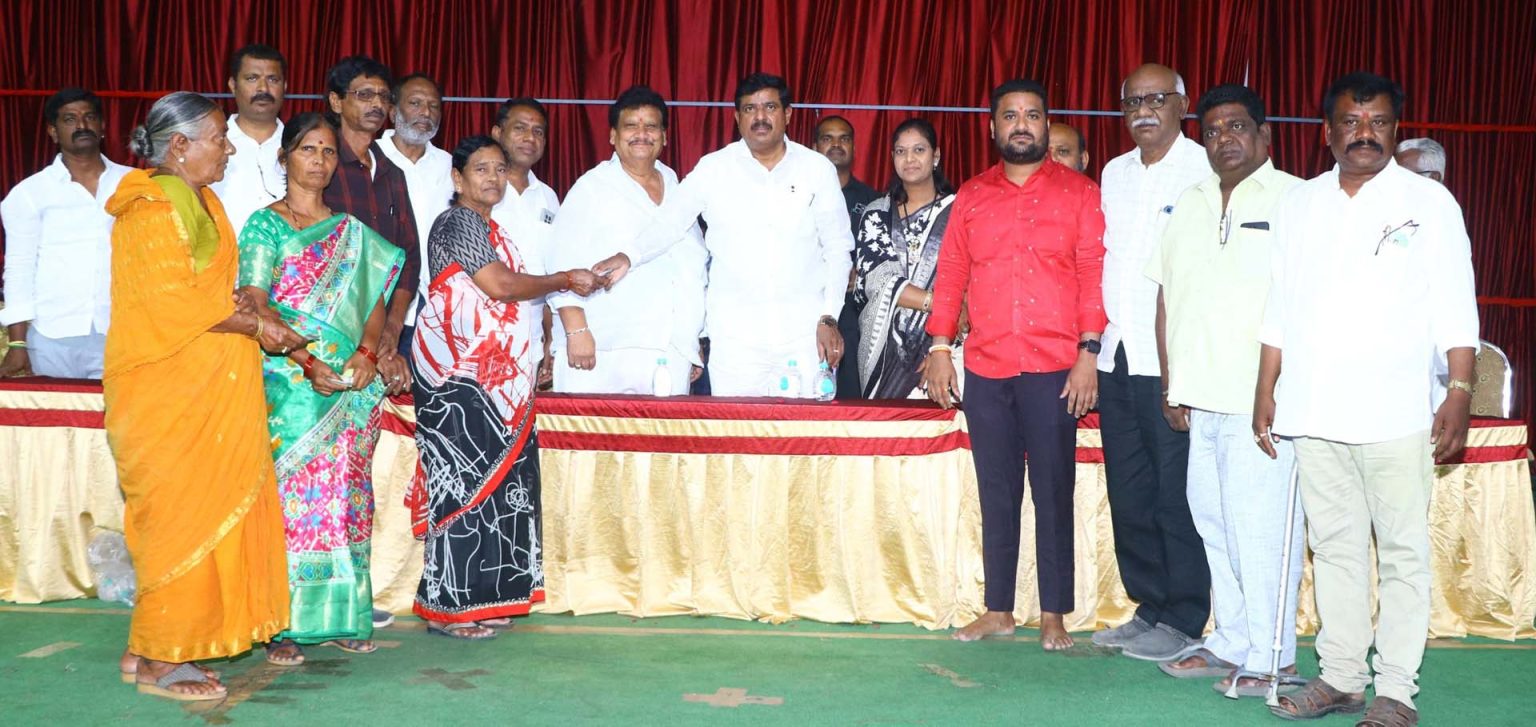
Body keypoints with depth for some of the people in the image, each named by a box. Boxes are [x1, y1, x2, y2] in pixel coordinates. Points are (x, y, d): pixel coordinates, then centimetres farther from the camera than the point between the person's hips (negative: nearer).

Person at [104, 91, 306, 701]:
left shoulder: (202, 201, 18)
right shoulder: (153, 208, -13)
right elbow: (173, 303, -19)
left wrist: (242, 304, 6)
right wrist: (256, 324, -14)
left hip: (206, 388, 9)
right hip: (166, 390, -9)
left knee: (209, 511, 9)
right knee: (182, 515, -5)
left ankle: (147, 650, 18)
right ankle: (157, 662, 6)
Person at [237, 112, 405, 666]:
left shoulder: (351, 232, 16)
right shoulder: (265, 224, 4)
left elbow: (375, 301, 11)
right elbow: (255, 305, -6)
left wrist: (366, 352, -9)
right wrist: (307, 361, -18)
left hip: (350, 385, 4)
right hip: (287, 380, -4)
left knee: (344, 491, 4)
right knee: (289, 492, -7)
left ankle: (342, 617, 10)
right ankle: (282, 625, -2)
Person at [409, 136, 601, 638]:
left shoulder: (485, 226, 21)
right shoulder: (459, 223, -9)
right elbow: (500, 285, -17)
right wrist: (565, 280, -7)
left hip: (492, 371, 9)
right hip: (460, 373, -9)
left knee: (496, 479, 8)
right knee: (468, 480, -8)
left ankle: (479, 601, 14)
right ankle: (449, 608, -2)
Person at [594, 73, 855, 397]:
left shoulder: (818, 169, 8)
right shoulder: (713, 169, 6)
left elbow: (838, 248, 9)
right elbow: (668, 222, 0)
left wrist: (829, 318, 1)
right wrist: (628, 256, -18)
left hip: (805, 332, 1)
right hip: (735, 332, 0)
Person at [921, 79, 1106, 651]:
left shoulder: (1079, 193, 5)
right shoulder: (971, 196, 13)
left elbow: (1095, 276, 0)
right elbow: (950, 273, 11)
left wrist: (1088, 354, -8)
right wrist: (939, 348, 4)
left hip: (1054, 368, -3)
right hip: (985, 369, 3)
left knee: (1053, 491, 0)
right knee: (996, 490, 7)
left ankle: (1053, 615, 9)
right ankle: (997, 610, 16)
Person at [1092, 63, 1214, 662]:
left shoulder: (1206, 170, -4)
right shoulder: (1115, 173, 16)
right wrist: (1097, 334, 15)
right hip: (1117, 355, 7)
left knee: (1177, 493, -3)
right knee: (1128, 492, 11)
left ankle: (1183, 620, 7)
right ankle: (1148, 606, 22)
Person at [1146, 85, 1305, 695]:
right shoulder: (1189, 205, 17)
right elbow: (1167, 299, 18)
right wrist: (1172, 387, 13)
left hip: (1262, 402, -6)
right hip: (1201, 400, 7)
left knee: (1260, 529, -4)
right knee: (1213, 524, 12)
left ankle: (1269, 658, 7)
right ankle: (1231, 643, 23)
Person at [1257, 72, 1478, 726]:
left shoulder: (1428, 202, 2)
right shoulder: (1299, 204, 13)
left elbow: (1455, 309, -2)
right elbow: (1280, 309, 15)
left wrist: (1460, 391, -11)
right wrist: (1266, 391, 11)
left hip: (1396, 417, -4)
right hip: (1314, 412, 4)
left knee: (1402, 552, 0)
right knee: (1334, 547, 10)